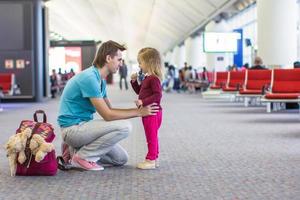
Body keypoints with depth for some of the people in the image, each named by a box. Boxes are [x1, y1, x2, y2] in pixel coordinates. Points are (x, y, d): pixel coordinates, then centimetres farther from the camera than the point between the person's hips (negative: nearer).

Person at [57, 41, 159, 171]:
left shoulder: (100, 80, 11)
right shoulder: (89, 78, -21)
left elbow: (109, 110, 15)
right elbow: (107, 115, -20)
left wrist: (138, 109, 4)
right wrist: (139, 112, -12)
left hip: (82, 126, 10)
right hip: (73, 127, -10)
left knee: (121, 159, 9)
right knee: (123, 127, -22)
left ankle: (75, 150, 11)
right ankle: (82, 157, -11)